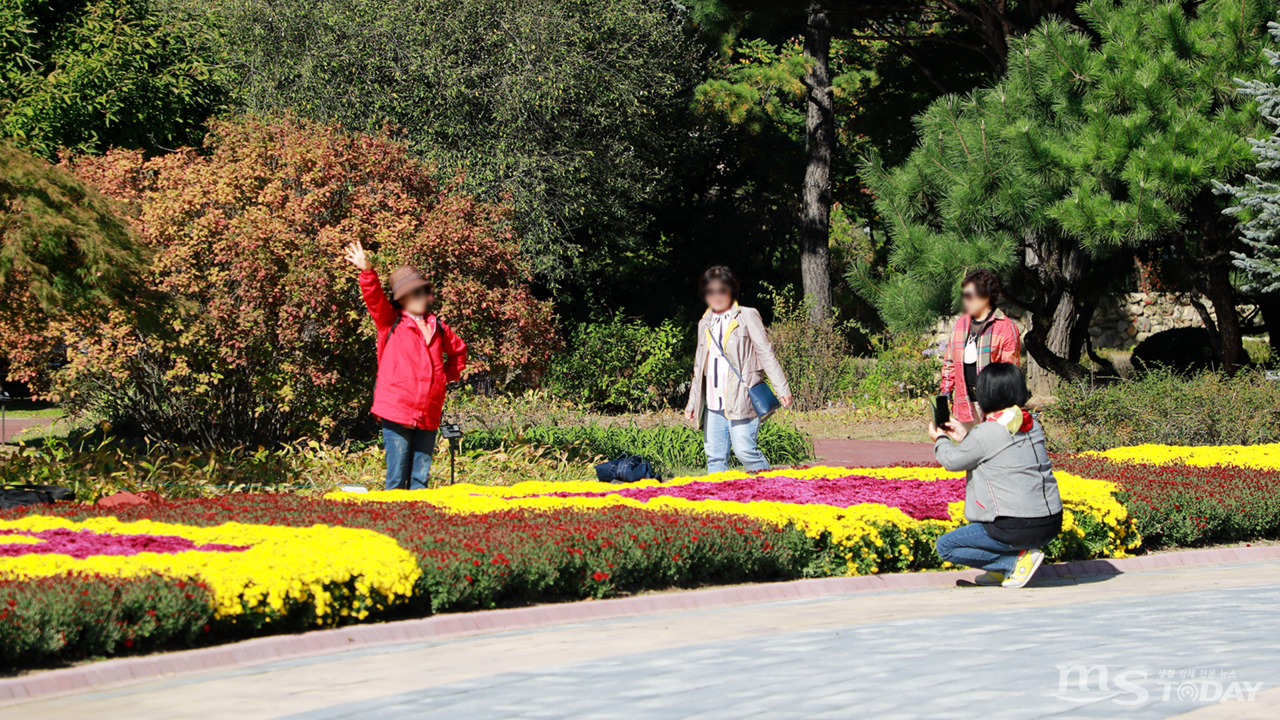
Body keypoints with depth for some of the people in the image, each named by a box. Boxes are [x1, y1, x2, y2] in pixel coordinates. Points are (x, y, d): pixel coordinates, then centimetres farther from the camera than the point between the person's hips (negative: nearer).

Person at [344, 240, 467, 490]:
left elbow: (459, 350, 33)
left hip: (428, 416, 4)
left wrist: (448, 374, 18)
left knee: (420, 478, 6)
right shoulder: (390, 323, 5)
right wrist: (367, 272, -27)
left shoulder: (438, 328, 16)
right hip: (396, 413, -4)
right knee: (397, 476, -5)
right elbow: (375, 299, -11)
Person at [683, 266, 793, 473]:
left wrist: (781, 388, -10)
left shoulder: (747, 316, 3)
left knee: (745, 450, -16)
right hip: (713, 404, 6)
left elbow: (766, 353, -2)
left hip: (741, 400, -6)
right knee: (715, 456, 2)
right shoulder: (705, 323, 19)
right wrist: (692, 402, 24)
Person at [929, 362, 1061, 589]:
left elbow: (952, 460, 1)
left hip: (1018, 528, -8)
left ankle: (1019, 559, -5)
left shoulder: (987, 433, -14)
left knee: (945, 547, 4)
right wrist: (965, 437, 30)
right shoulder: (1032, 424, 8)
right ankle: (1002, 569, 18)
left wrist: (940, 440, 22)